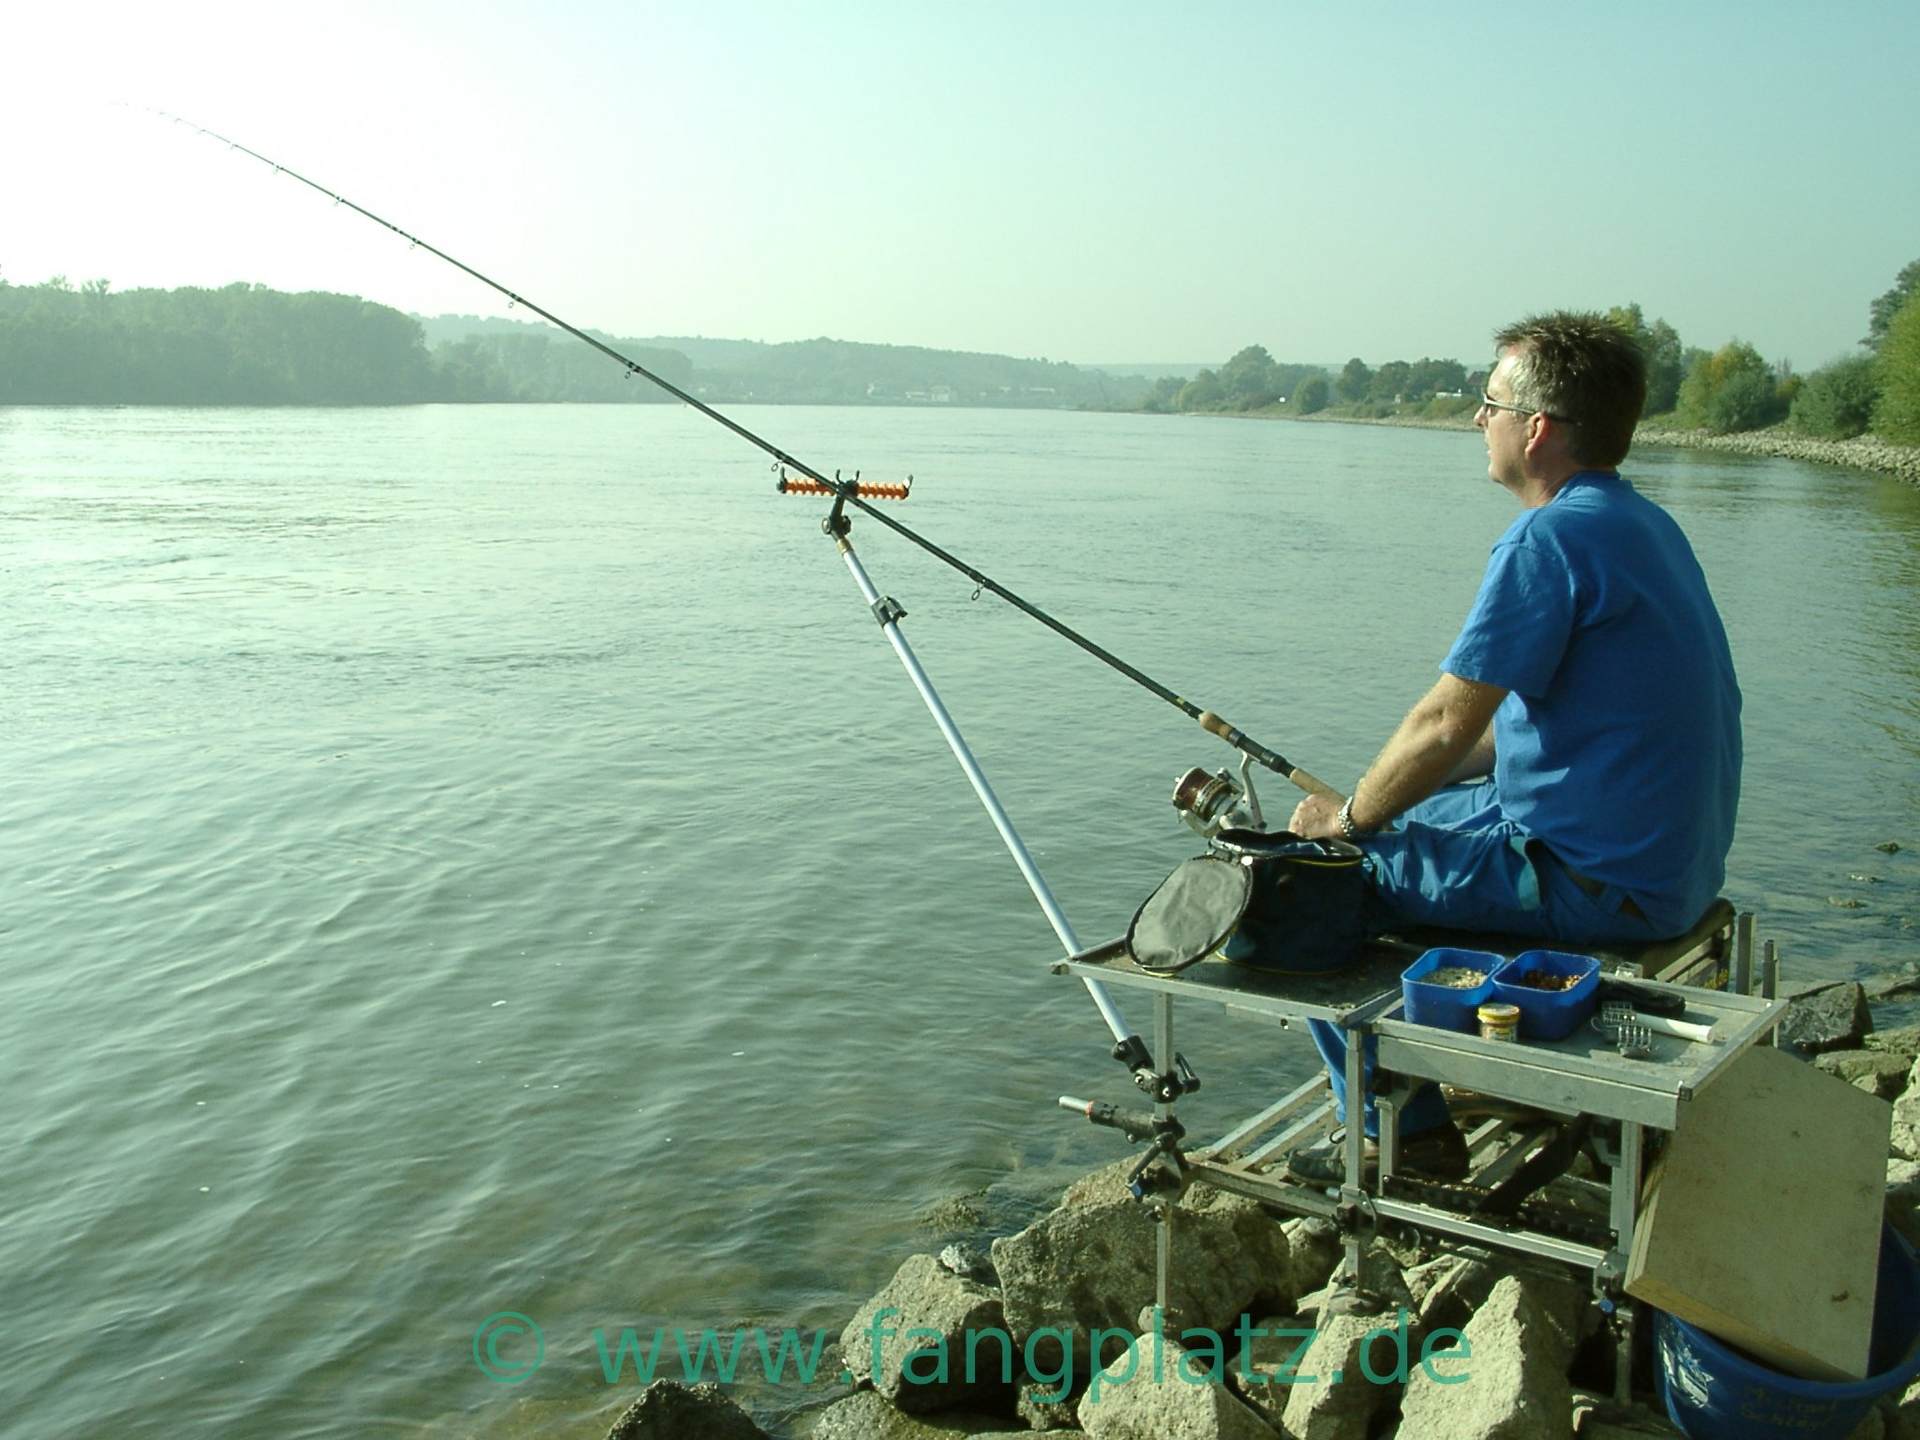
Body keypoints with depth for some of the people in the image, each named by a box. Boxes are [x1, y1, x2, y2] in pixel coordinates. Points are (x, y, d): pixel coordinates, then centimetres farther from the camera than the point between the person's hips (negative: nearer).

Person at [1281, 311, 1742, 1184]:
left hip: (1594, 883, -10)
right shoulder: (1643, 523, 11)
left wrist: (1348, 815, -4)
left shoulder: (1552, 538, -21)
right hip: (1671, 864, 10)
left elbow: (1447, 724, -22)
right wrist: (1383, 794, 12)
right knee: (1401, 821, 24)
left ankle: (1408, 1137, 9)